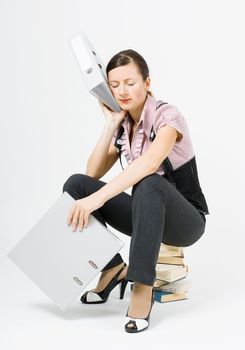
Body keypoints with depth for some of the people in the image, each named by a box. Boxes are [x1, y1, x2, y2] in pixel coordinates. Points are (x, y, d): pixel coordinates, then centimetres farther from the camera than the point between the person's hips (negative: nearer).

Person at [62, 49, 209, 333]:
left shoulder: (167, 115, -17)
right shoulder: (123, 125, 4)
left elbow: (150, 162, -38)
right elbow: (93, 173, -5)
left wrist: (97, 198, -46)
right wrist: (111, 123, -11)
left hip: (185, 220, -6)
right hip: (147, 215, 6)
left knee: (148, 184, -40)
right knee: (75, 185, -13)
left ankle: (142, 286, -32)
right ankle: (112, 268, -7)